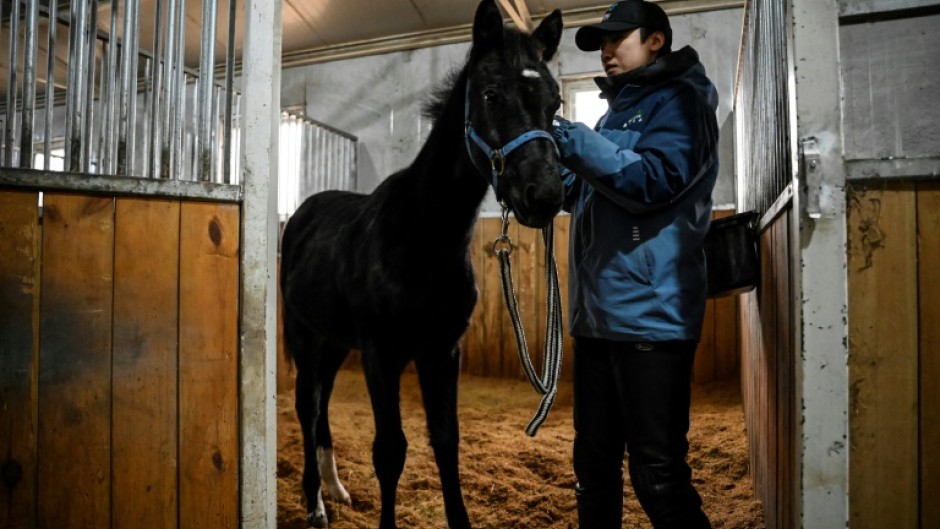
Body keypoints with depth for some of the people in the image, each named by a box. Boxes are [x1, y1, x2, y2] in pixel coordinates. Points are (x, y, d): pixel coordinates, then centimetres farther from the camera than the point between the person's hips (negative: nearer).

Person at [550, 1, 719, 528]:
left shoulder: (679, 100, -1)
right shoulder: (618, 111, 24)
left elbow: (653, 182, -17)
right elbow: (583, 196, 24)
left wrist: (576, 141, -22)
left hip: (649, 315, -8)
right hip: (598, 314, 9)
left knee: (658, 476, -3)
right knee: (594, 465, 16)